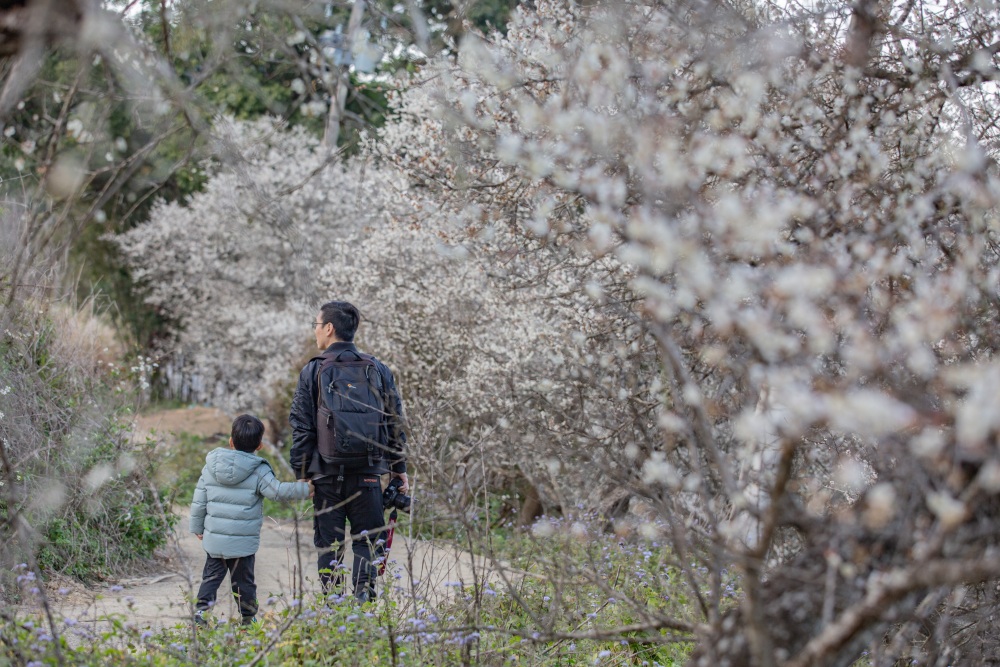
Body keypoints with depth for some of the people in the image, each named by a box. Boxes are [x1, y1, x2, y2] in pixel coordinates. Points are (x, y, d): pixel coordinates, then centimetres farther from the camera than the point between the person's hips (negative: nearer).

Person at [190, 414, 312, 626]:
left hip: (213, 537, 3)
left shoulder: (211, 466, 3)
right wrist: (304, 489, -4)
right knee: (243, 580, 9)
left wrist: (197, 527, 18)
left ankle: (200, 610, 6)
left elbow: (199, 501, 7)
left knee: (212, 575, 15)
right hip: (243, 541, -3)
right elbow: (277, 490, -17)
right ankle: (248, 617, 18)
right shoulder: (258, 471, -12)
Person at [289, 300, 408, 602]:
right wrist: (399, 468, 14)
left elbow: (301, 427, -2)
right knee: (367, 541, 9)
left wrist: (301, 471, 4)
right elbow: (395, 424, 8)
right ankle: (364, 597, -2)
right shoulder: (379, 370, 6)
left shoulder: (313, 371, -2)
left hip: (327, 473, -1)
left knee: (329, 543, 7)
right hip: (369, 473, 1)